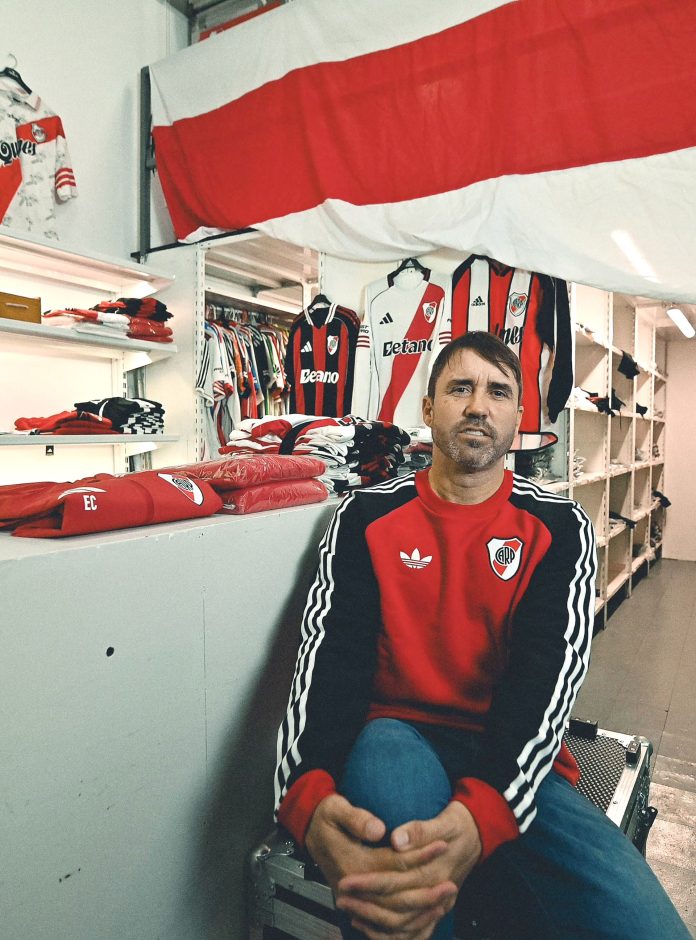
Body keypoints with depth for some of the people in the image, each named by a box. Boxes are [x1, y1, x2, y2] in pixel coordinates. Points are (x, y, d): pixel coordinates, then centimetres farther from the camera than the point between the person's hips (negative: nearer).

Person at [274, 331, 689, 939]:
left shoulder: (559, 528, 3)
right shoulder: (367, 517, 2)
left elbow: (549, 672, -11)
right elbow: (330, 653, -9)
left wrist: (483, 811, -30)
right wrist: (309, 795, -29)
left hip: (513, 763, 2)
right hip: (400, 737, 0)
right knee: (393, 773, -35)